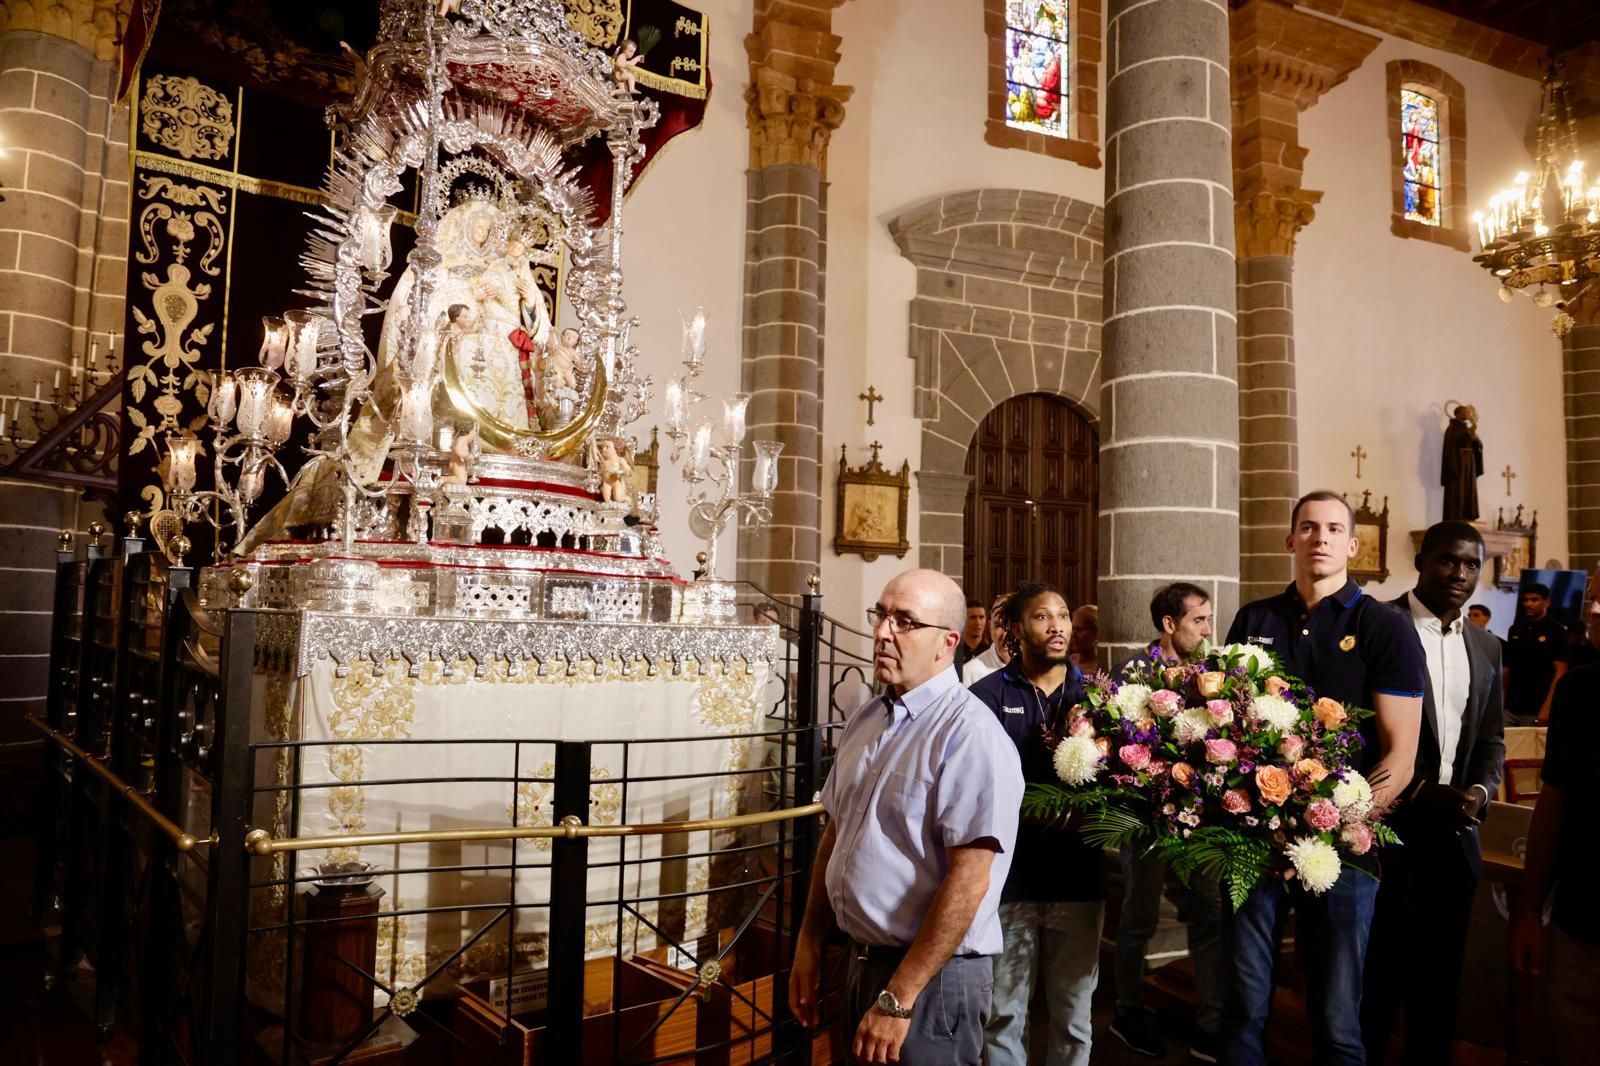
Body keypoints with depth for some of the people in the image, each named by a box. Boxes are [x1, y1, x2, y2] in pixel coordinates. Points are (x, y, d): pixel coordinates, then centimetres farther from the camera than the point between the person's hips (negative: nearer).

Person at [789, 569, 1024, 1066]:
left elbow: (969, 880, -23)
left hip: (931, 976, -7)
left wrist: (898, 999, -21)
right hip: (861, 963, 7)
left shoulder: (969, 734, -20)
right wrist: (809, 942, 11)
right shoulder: (866, 721, 6)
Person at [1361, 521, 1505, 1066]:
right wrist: (1419, 792, -16)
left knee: (1441, 970, 14)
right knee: (1379, 967, 5)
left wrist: (1479, 791, -5)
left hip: (1456, 832, 6)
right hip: (1388, 827, -5)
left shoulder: (1486, 646, 12)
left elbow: (1491, 739, 14)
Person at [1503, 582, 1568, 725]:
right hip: (1510, 708, 4)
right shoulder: (1515, 629, 11)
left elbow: (1560, 672, -8)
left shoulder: (1556, 631, -3)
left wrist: (1547, 707, -15)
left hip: (1536, 710, -4)